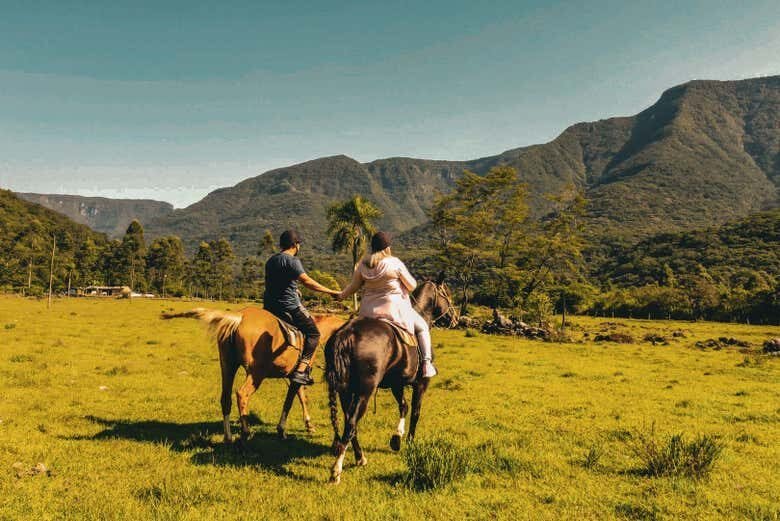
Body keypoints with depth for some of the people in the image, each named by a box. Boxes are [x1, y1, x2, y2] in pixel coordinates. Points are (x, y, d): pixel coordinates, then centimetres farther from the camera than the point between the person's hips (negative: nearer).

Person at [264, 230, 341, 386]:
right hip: (290, 307, -9)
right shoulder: (292, 260, -12)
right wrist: (331, 292, -21)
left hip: (269, 306, 9)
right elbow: (307, 281, -22)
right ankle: (301, 371, -10)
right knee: (313, 333, 0)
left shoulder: (271, 260, 14)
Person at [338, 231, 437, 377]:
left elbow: (354, 286, 9)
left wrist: (342, 295, 28)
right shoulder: (395, 263, -12)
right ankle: (427, 363, 3)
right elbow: (412, 286, -3)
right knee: (422, 327, 14)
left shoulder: (363, 264, -1)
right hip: (395, 308, -4)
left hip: (369, 310, 4)